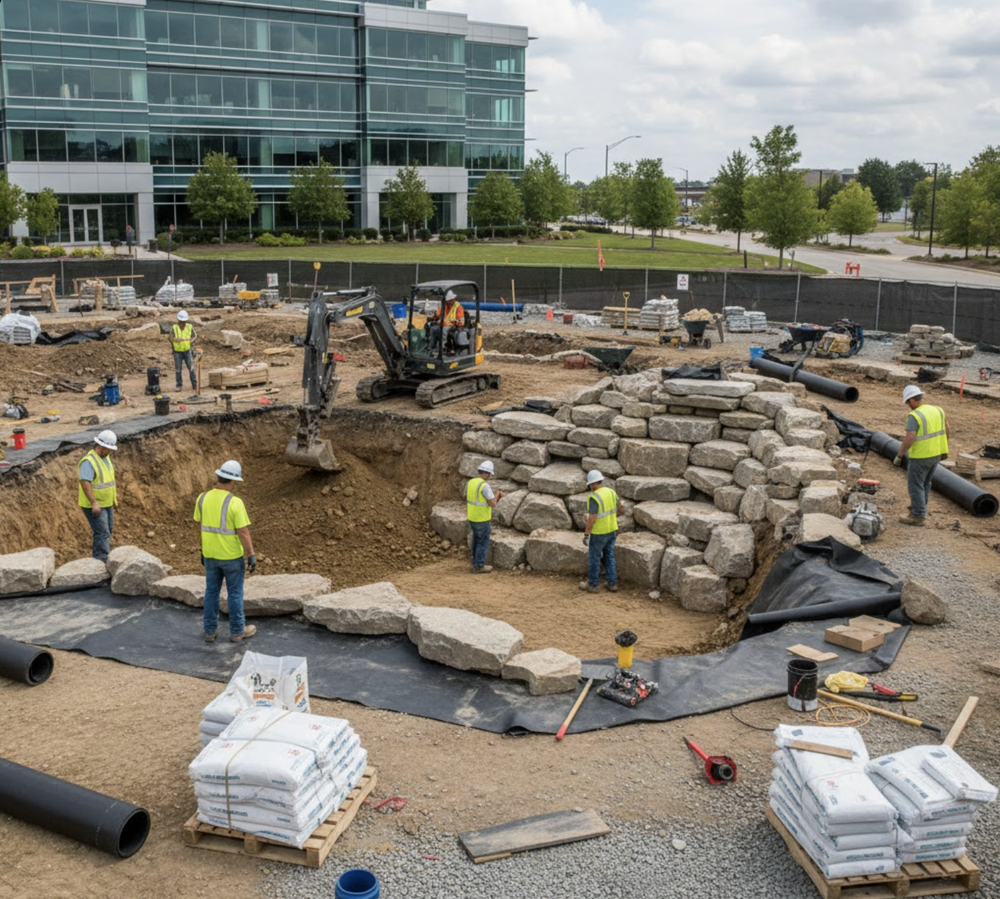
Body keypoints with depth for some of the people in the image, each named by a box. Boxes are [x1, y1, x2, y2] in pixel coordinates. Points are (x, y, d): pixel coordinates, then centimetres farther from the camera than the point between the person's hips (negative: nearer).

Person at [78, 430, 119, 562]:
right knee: (102, 533, -12)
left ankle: (97, 551, 33)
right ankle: (102, 561, -12)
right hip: (93, 505, -9)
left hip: (106, 503, 9)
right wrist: (94, 503, -31)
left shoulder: (105, 457, 8)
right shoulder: (89, 461, -22)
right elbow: (85, 483, -28)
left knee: (108, 529, 18)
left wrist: (114, 498, 20)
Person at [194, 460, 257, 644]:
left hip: (210, 554, 5)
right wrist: (252, 557, -12)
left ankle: (210, 631, 24)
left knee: (212, 592, 17)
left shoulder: (203, 498, -6)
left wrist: (203, 549, 18)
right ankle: (237, 631, 22)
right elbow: (243, 533, -20)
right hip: (232, 556, -5)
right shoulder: (235, 503, -23)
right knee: (235, 593, 11)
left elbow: (201, 526, 6)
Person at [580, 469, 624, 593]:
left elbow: (591, 519, -25)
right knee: (609, 557, 19)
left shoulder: (594, 497, -26)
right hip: (611, 530, 7)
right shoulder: (611, 492, -2)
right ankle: (612, 584, 21)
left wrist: (585, 535, -16)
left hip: (599, 533, -7)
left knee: (594, 558, 10)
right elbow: (620, 509, 8)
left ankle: (592, 585, 23)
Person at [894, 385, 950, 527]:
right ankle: (918, 510, 32)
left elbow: (909, 439, -27)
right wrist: (942, 448, 24)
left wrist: (899, 456, -16)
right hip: (935, 455, 8)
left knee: (915, 486, 5)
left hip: (920, 457, -8)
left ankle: (918, 517, 10)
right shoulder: (937, 410, 3)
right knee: (925, 484, 21)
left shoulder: (914, 416, -21)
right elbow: (947, 431, 12)